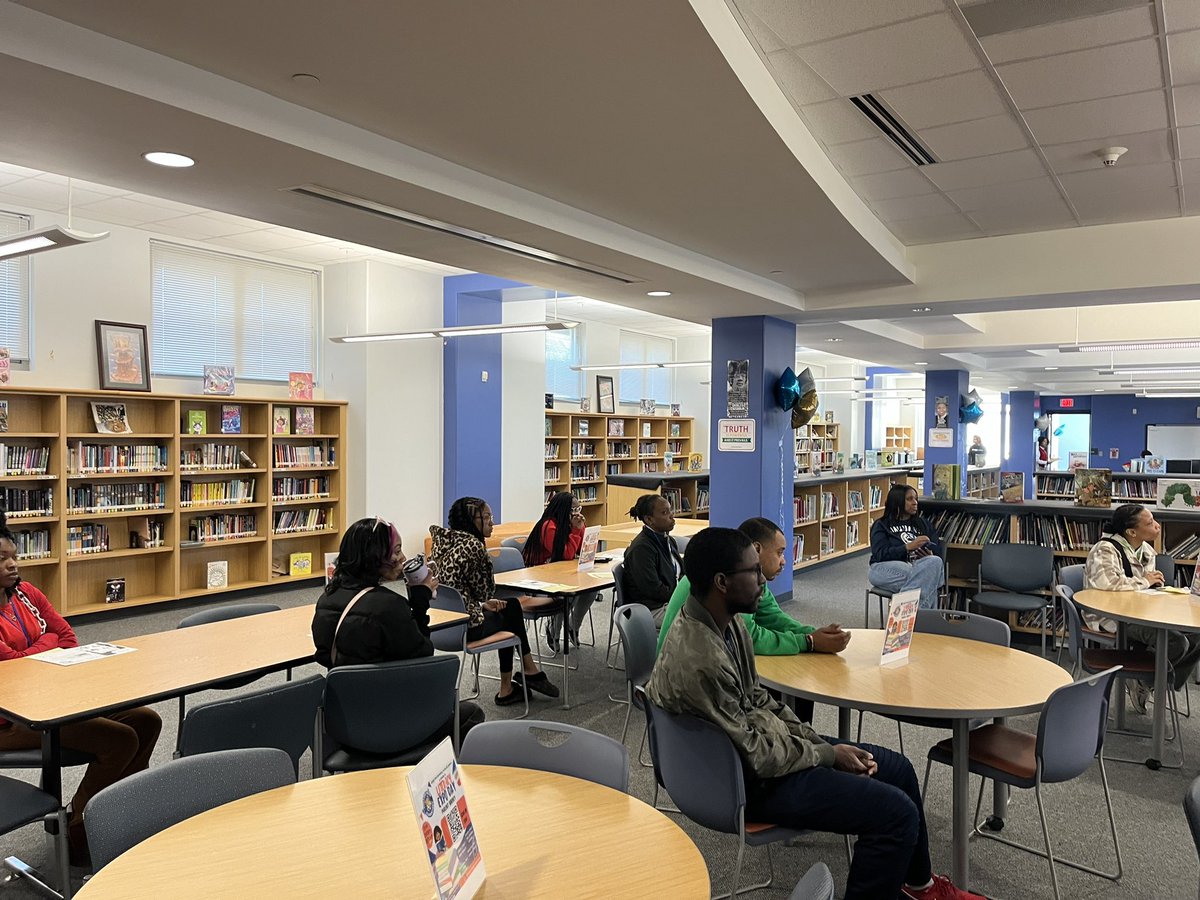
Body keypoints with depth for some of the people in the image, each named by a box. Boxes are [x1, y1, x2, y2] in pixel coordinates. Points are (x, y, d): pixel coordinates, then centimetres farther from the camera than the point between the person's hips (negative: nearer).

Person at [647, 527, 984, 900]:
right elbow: (754, 755, -25)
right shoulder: (699, 661, -33)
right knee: (897, 812, -11)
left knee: (897, 768, 16)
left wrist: (817, 741, -1)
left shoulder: (726, 620, -3)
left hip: (764, 740, 9)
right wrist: (828, 754, -11)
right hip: (750, 780, -9)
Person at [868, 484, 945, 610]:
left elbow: (937, 550, 18)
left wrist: (930, 555, -7)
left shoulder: (922, 524, 26)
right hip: (888, 568, -4)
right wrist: (908, 547, -16)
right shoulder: (881, 525, 12)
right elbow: (880, 554, -5)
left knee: (935, 561, -33)